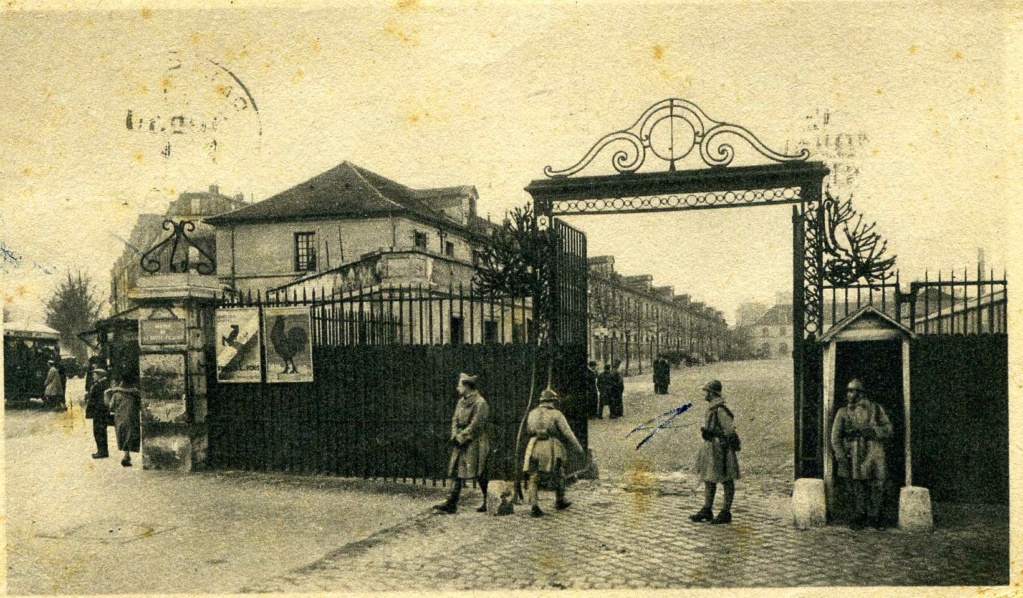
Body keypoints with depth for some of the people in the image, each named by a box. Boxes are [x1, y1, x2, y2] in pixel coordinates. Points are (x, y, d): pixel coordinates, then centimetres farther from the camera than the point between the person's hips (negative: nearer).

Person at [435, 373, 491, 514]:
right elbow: (455, 419, 13)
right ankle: (451, 503, 3)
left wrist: (462, 437, -14)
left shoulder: (480, 403, -12)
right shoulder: (461, 402, 14)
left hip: (475, 444, -8)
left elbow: (475, 425, -17)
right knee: (456, 472, 3)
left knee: (481, 475, -2)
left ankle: (488, 503, 11)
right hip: (461, 444, 8)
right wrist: (455, 435, -3)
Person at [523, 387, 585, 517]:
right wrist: (579, 448, 2)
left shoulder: (532, 413, 13)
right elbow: (567, 433, -4)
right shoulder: (556, 414, -1)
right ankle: (560, 501, 31)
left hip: (534, 448, 3)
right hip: (551, 448, -2)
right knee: (558, 476, 19)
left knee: (532, 478, 2)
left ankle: (534, 506, -12)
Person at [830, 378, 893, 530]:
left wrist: (871, 431, -12)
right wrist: (841, 457, -6)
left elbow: (888, 429, 5)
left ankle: (875, 516, 16)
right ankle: (859, 517, 12)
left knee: (877, 486, 0)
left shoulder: (876, 409, 8)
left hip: (874, 453, 0)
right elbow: (835, 436, 6)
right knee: (856, 487, -1)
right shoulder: (843, 412, 10)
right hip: (853, 455, 0)